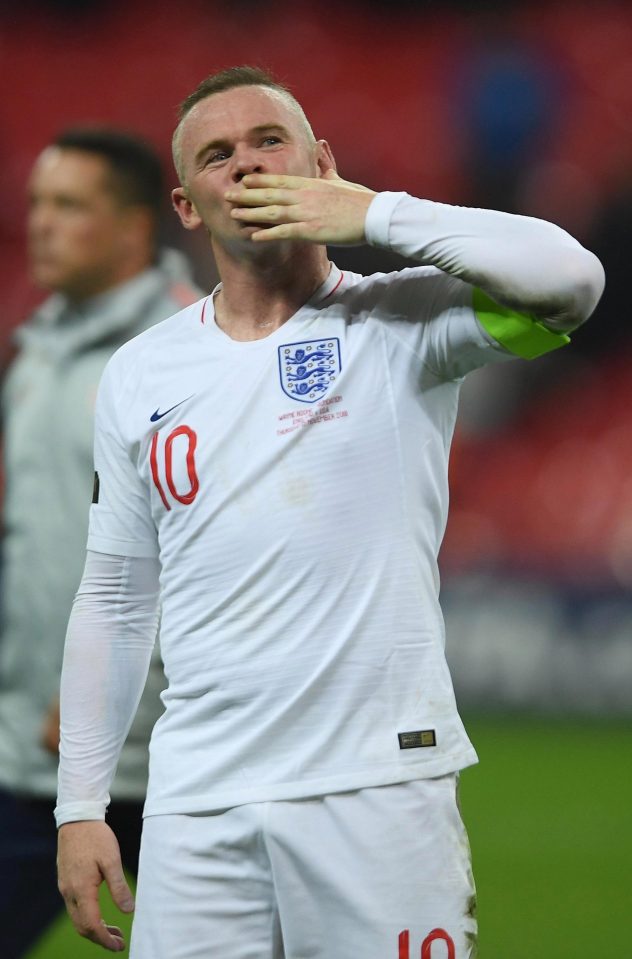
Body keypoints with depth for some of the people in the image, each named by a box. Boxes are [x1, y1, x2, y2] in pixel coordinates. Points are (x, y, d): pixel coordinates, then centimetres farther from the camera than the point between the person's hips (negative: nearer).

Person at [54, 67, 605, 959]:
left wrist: (373, 214, -13)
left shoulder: (398, 323, -1)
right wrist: (81, 805, 12)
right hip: (197, 803, 3)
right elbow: (114, 600, 16)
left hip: (382, 782, -3)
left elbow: (570, 280, -20)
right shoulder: (139, 374, 11)